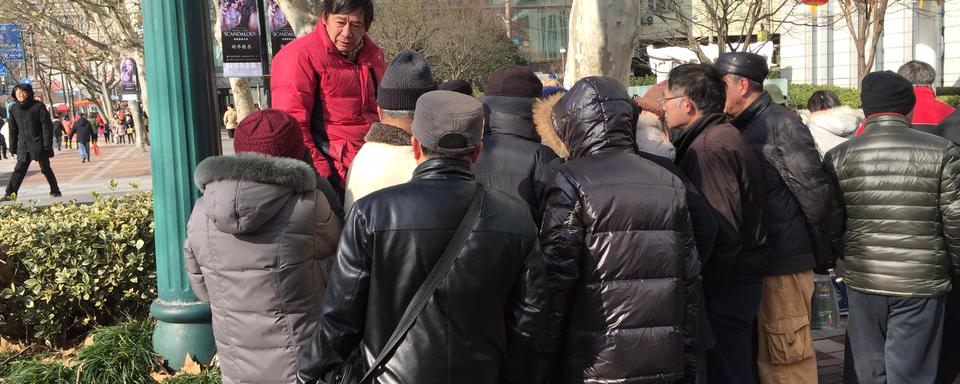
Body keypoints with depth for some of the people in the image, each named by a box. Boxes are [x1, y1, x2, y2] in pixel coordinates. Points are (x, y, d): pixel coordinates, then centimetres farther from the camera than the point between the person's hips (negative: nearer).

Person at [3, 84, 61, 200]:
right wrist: (13, 146, 12)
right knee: (19, 169, -1)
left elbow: (47, 126, -8)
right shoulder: (14, 109, 7)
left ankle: (55, 191, 18)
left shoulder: (38, 106, -6)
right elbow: (13, 129, 14)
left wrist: (47, 144, -13)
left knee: (46, 169, 6)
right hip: (23, 146, 4)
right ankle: (10, 194, -2)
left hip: (38, 145, -3)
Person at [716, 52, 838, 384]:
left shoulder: (781, 124, -12)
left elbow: (817, 193, -13)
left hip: (783, 263, -8)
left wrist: (821, 254, -6)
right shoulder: (740, 127, 13)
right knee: (762, 354, 16)